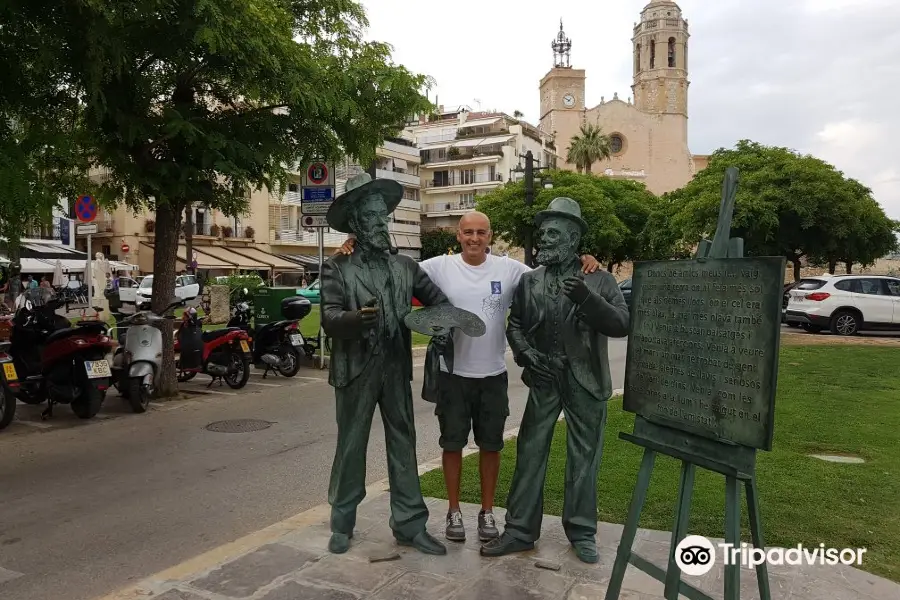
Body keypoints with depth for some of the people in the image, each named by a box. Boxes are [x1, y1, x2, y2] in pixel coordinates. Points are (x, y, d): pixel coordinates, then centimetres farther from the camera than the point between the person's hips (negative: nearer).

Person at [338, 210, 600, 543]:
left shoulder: (509, 269, -2)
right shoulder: (439, 267, -5)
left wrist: (583, 264, -16)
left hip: (493, 374, 1)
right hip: (452, 373, -1)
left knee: (490, 445, 13)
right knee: (452, 444, 10)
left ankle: (487, 511, 29)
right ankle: (454, 511, 27)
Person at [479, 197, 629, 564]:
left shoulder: (599, 279, -1)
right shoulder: (529, 280, 6)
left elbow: (621, 325, -8)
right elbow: (515, 325, 11)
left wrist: (588, 299, -23)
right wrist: (525, 354, -8)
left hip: (586, 381, -2)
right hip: (544, 380, 2)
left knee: (583, 458, 9)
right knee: (529, 454, 5)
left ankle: (581, 532, 24)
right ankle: (520, 531, 16)